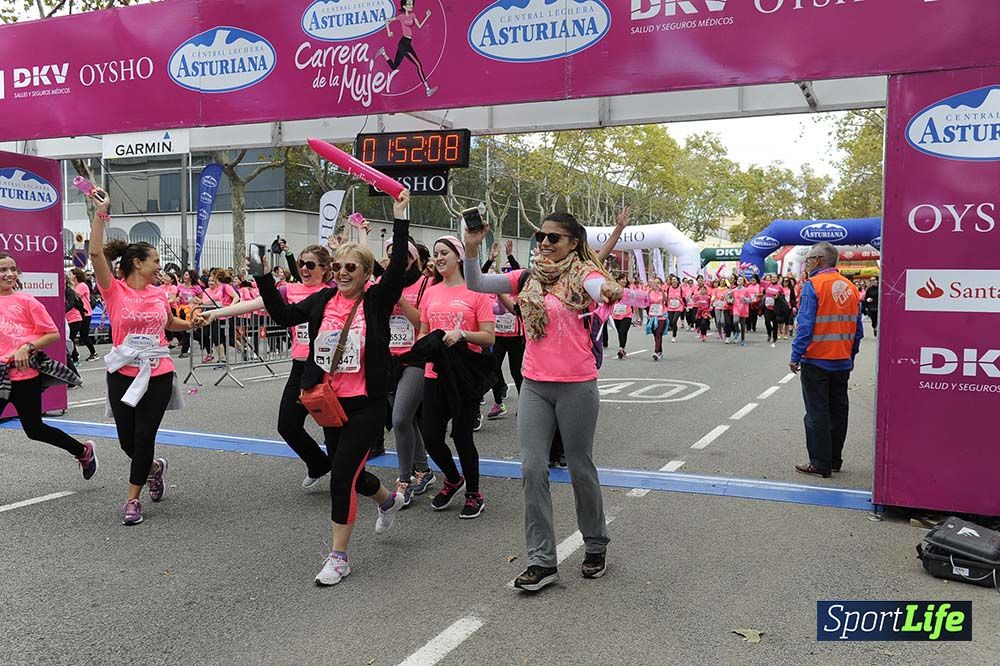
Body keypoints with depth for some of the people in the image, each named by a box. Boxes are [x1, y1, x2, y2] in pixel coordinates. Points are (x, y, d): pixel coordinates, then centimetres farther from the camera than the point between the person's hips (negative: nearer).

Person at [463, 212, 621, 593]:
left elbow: (599, 289, -30)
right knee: (532, 468, -1)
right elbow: (476, 285, 1)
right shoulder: (528, 279, 7)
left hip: (577, 386, -4)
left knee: (580, 467, 8)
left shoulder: (583, 274, -6)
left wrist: (609, 290, -54)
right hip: (535, 386, 4)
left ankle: (596, 546, 30)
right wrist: (471, 248, -15)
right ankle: (542, 561, 7)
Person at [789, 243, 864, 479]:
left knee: (817, 413, 0)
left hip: (816, 361, -6)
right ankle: (835, 460, 23)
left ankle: (820, 465, 4)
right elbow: (858, 329, 11)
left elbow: (805, 325, -18)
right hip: (843, 362, 7)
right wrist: (851, 355, 19)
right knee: (838, 411, 14)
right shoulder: (851, 287, 8)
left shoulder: (813, 285, -12)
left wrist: (796, 356, -13)